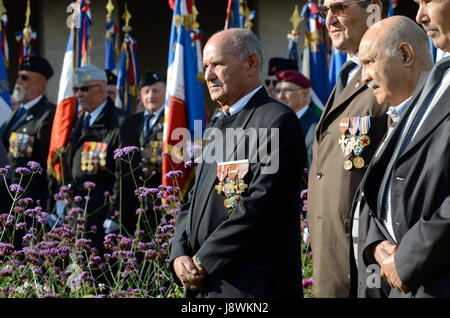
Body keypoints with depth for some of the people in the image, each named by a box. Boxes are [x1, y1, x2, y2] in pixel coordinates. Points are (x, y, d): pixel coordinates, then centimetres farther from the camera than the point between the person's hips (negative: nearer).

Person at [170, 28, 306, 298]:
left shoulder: (277, 121, -10)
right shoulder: (221, 129, 19)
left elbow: (259, 206, -18)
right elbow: (194, 203, 18)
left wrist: (203, 262, -15)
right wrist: (180, 256, -1)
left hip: (251, 286, -8)